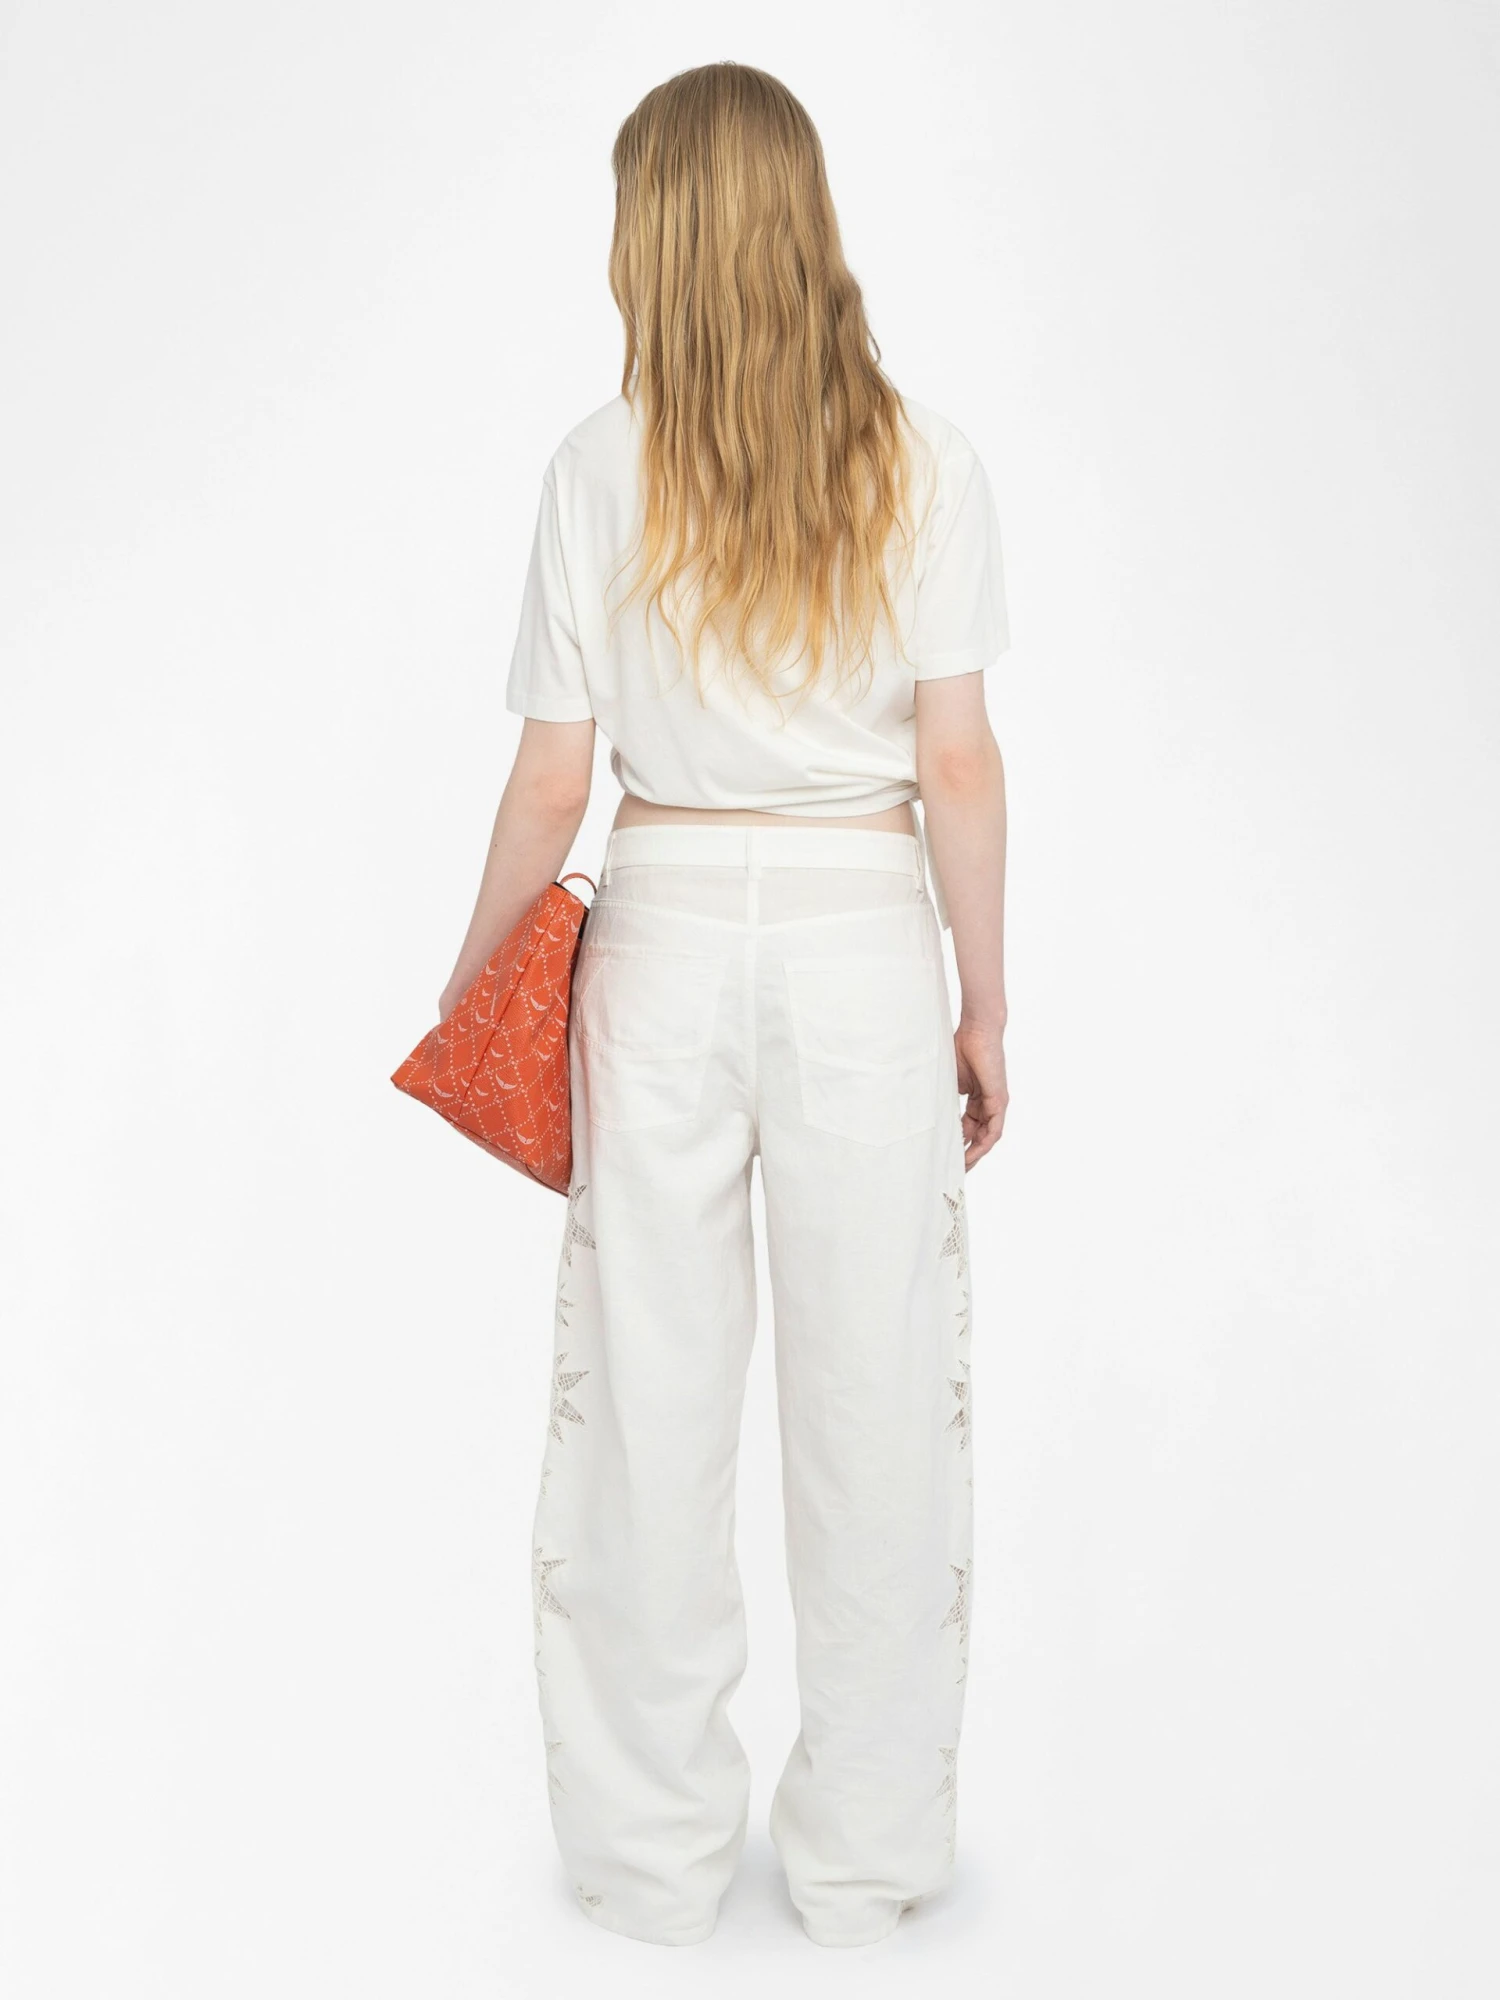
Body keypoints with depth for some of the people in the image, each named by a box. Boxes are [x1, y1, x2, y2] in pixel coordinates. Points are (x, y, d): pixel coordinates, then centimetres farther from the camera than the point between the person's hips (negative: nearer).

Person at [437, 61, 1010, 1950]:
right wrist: (986, 1003, 6)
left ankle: (651, 1848, 22)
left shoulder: (602, 469, -4)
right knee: (877, 1388, 9)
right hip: (866, 942, 0)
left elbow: (549, 784, -3)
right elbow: (961, 765, -4)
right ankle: (865, 1854, 21)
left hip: (665, 935, 0)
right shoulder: (922, 461, -2)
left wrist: (474, 981, 11)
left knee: (646, 1387, 9)